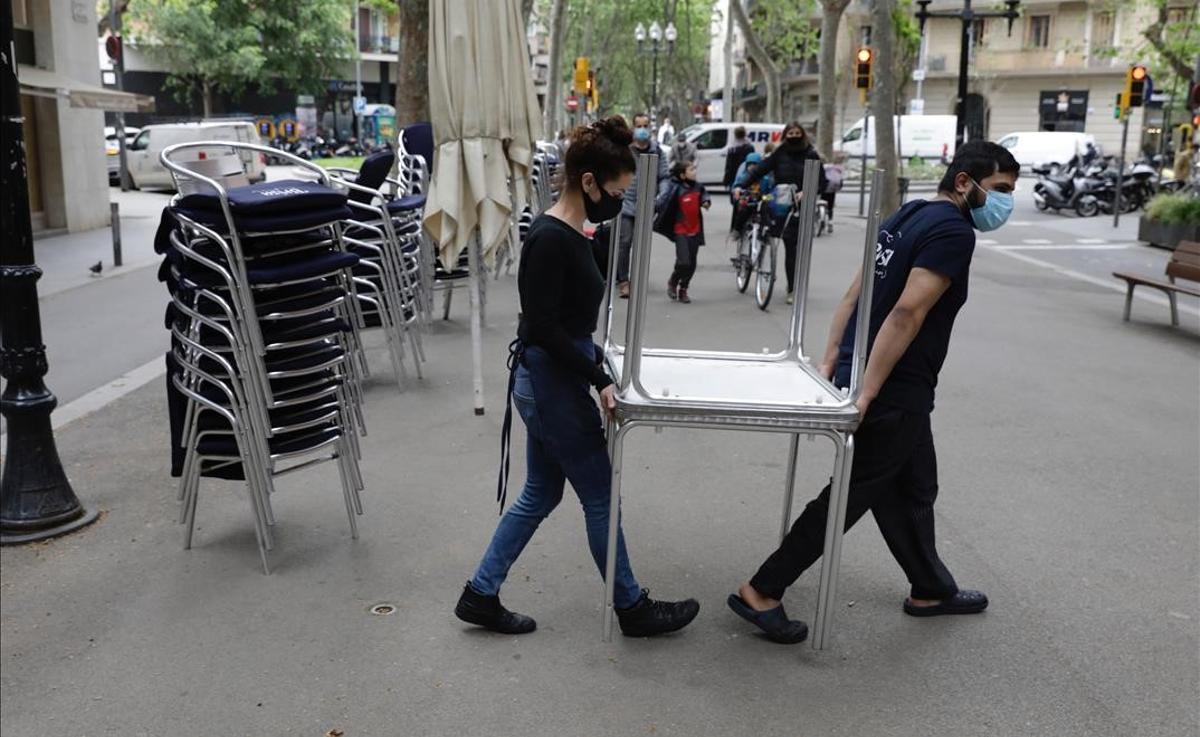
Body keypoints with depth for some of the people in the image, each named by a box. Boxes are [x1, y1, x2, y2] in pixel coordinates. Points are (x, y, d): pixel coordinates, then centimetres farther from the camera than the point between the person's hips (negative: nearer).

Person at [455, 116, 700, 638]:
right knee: (600, 497, 5)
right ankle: (633, 609, 23)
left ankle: (480, 594, 28)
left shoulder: (573, 234, 8)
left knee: (539, 495, 18)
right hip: (552, 384, -10)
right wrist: (598, 380, -21)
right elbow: (543, 326, -23)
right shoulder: (549, 239, -21)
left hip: (555, 380, 10)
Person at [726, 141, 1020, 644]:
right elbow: (906, 314, -25)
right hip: (894, 394, -9)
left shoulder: (908, 216, 13)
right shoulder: (954, 231, -15)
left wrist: (830, 363, 11)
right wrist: (865, 395, -26)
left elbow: (854, 296, 12)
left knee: (914, 489, 22)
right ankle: (761, 592, 6)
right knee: (852, 495, 0)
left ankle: (931, 590, 39)